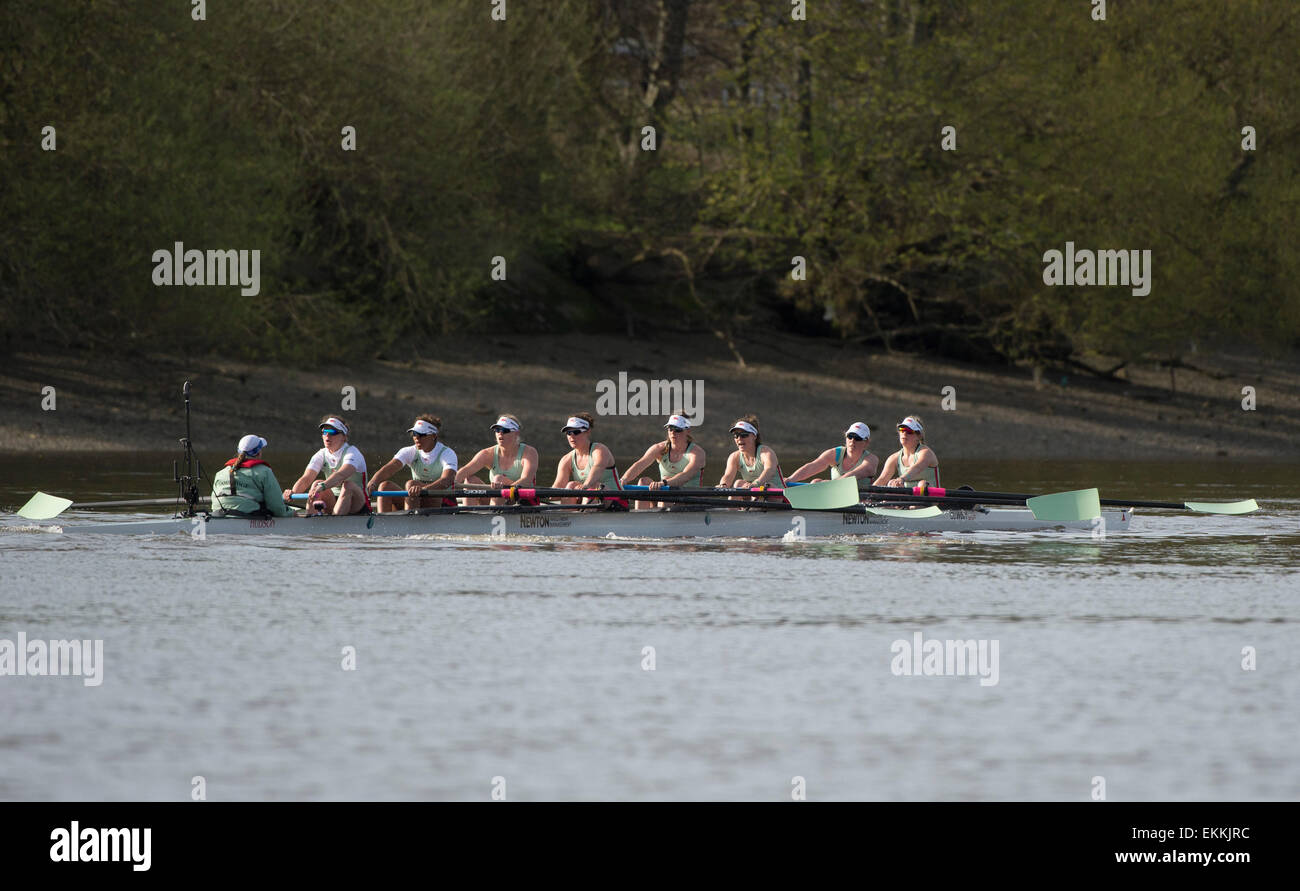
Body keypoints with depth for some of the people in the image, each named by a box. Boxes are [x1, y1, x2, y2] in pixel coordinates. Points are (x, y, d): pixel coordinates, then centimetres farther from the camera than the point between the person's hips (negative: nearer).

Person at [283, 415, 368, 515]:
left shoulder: (352, 452, -14)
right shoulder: (321, 455, 3)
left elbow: (342, 475, -36)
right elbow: (306, 479, -13)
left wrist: (322, 486, -54)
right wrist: (293, 492, -35)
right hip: (333, 502, 4)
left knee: (348, 485, -33)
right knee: (316, 483, -20)